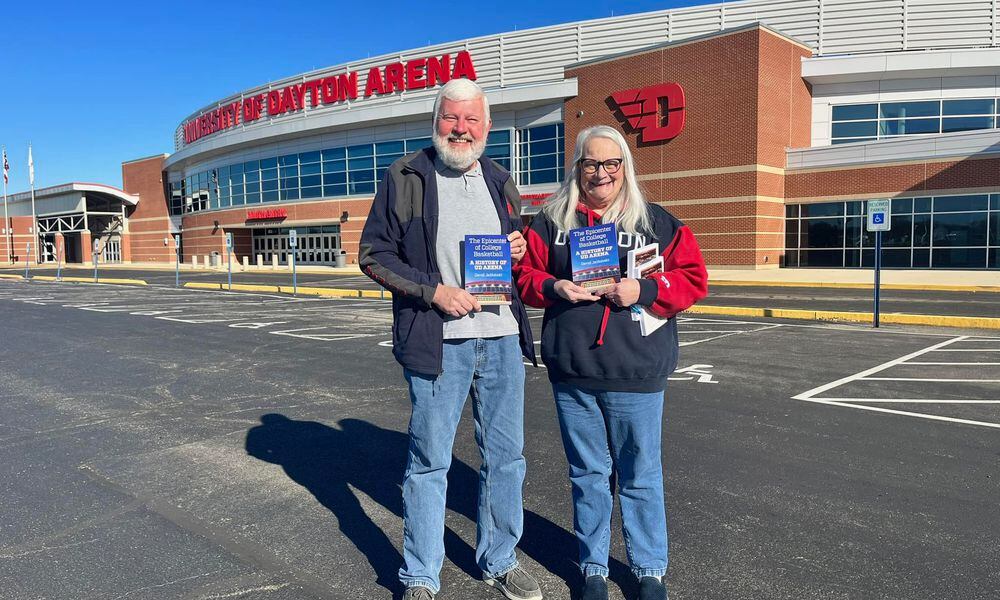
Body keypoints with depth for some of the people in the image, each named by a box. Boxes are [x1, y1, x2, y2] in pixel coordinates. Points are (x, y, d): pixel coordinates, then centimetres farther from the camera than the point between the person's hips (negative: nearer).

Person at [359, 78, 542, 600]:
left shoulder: (499, 180, 14)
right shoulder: (406, 177, 0)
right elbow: (373, 254, -2)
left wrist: (520, 248, 0)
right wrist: (433, 290, -14)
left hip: (502, 338, 5)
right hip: (437, 340, -4)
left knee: (505, 455, 13)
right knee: (429, 460, 5)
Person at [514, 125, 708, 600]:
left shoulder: (657, 222, 3)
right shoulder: (551, 221, 7)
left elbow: (693, 279, 1)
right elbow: (525, 275, 8)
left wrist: (644, 290, -15)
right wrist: (554, 288, -12)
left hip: (635, 373, -1)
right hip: (571, 372, 2)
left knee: (640, 475, 10)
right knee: (587, 473, 14)